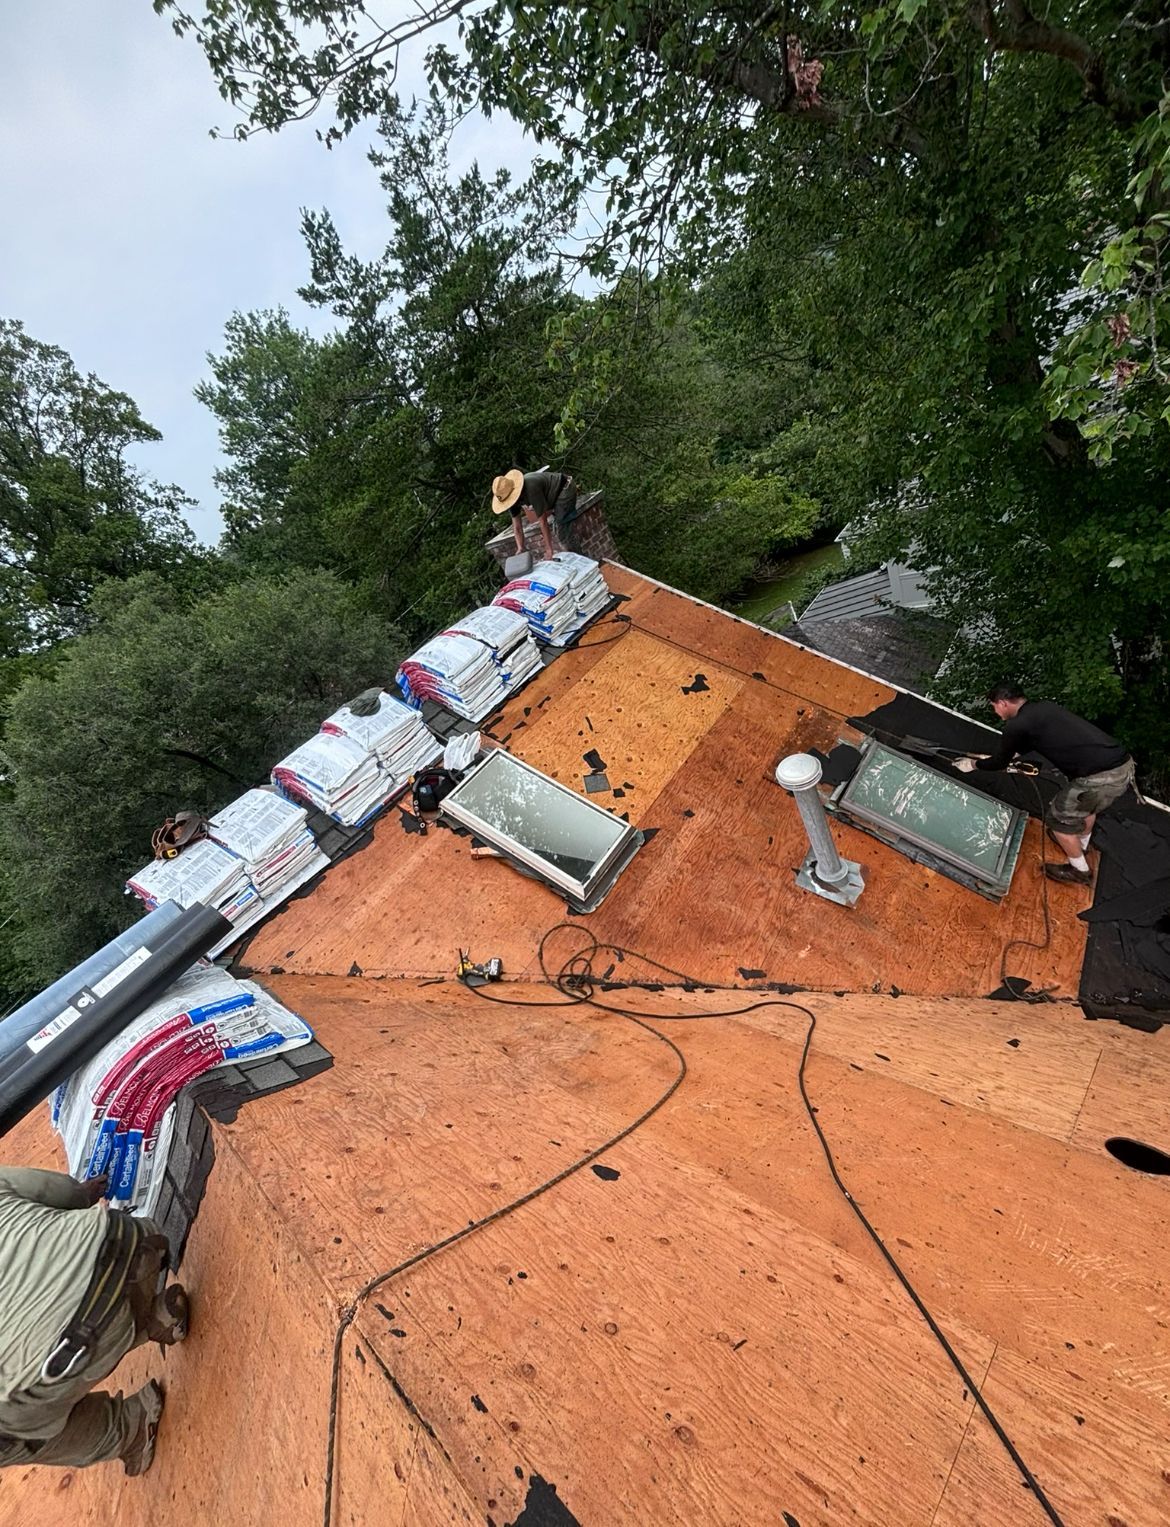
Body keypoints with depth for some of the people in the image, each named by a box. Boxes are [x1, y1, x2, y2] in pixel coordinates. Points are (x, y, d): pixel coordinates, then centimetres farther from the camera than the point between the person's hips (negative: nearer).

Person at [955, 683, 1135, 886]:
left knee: (1059, 818, 13)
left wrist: (973, 764, 24)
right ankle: (1080, 845, 58)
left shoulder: (1016, 725, -10)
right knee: (1086, 805, 34)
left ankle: (1079, 871, 31)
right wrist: (996, 757, 42)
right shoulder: (1043, 706, 15)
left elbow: (1000, 763, 6)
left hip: (1102, 778, -8)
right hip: (1124, 763, 9)